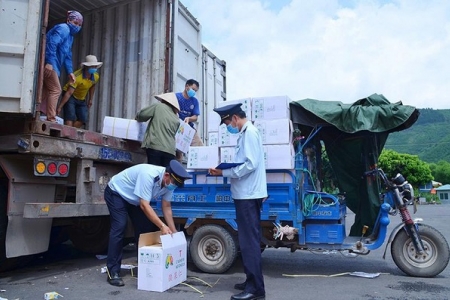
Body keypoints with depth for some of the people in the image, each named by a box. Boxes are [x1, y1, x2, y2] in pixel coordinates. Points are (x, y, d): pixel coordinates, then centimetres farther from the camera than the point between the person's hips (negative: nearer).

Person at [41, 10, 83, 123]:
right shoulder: (63, 29, -6)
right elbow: (51, 44, -20)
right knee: (55, 90, -11)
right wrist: (49, 62, -27)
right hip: (48, 63, -10)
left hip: (51, 64, 10)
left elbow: (67, 56, 23)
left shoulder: (70, 35, 25)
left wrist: (70, 72, 15)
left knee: (47, 90, 9)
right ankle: (51, 119, -10)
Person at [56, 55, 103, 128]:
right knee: (70, 118, -20)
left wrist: (90, 100, 14)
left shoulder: (96, 76, -11)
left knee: (83, 119, -6)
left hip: (81, 99, 6)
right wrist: (59, 107, -33)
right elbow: (69, 93, -33)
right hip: (70, 97, -6)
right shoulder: (77, 76, -30)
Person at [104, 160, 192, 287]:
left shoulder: (168, 182, -17)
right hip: (116, 193, -7)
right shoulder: (149, 175, -41)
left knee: (143, 228, 4)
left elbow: (167, 207, -9)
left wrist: (174, 232, -12)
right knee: (119, 227, -18)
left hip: (133, 199, 8)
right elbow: (144, 205, -40)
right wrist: (162, 226, -42)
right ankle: (113, 272, -11)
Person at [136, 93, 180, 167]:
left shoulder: (158, 106, 7)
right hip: (170, 150, 4)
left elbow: (142, 115, 7)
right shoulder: (177, 119, 17)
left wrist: (137, 118, 29)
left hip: (155, 146, -3)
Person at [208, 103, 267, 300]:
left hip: (248, 195, -10)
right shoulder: (245, 133, 16)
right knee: (249, 240, 15)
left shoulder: (249, 132, -12)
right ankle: (252, 281, 26)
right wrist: (224, 170, 5)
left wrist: (224, 172, -15)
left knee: (249, 242, -5)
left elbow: (250, 165, -21)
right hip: (246, 194, 10)